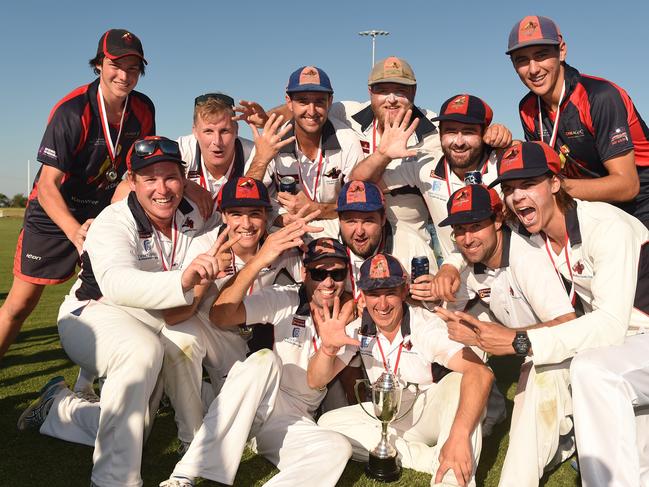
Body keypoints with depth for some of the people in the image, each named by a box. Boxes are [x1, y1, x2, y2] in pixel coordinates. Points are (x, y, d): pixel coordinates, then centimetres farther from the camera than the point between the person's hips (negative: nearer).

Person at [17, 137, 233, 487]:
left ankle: (60, 408, 36)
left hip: (154, 322, 6)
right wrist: (182, 281, -63)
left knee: (133, 430, 10)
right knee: (142, 351, -41)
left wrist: (209, 267, -29)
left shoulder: (192, 217, -6)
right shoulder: (113, 222, -24)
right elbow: (118, 283, -43)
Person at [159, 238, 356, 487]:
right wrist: (259, 260, -34)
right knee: (264, 360, -33)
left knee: (338, 449, -28)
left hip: (295, 423, 2)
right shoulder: (284, 299, -7)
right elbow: (220, 315, -23)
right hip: (249, 407, -2)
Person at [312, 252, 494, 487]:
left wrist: (458, 436, -49)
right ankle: (430, 459, -19)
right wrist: (328, 348, -29)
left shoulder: (427, 325, -21)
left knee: (458, 383, -32)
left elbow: (481, 373, -36)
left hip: (432, 414, -4)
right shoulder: (358, 330, -7)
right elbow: (315, 382, -7)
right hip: (389, 419, 5)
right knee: (328, 423, -17)